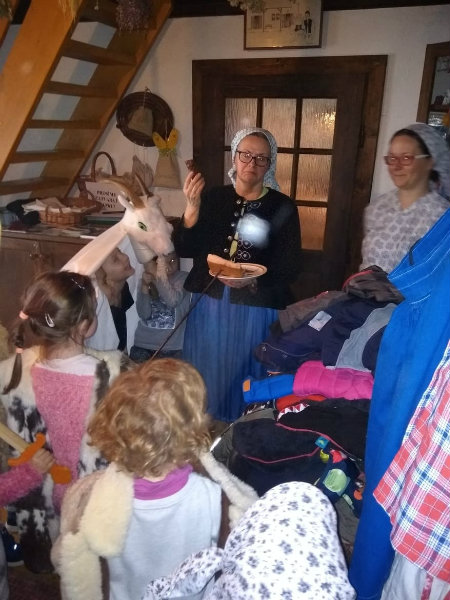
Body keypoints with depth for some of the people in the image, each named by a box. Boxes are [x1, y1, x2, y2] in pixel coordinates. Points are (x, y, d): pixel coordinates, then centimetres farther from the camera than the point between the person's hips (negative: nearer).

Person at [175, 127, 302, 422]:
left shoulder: (283, 207, -2)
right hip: (210, 306, 2)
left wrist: (254, 280, -23)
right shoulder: (213, 198, 4)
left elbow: (291, 268, -7)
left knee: (247, 379, 9)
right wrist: (192, 208, -16)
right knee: (209, 376, 13)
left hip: (258, 311, -2)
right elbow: (185, 250, -2)